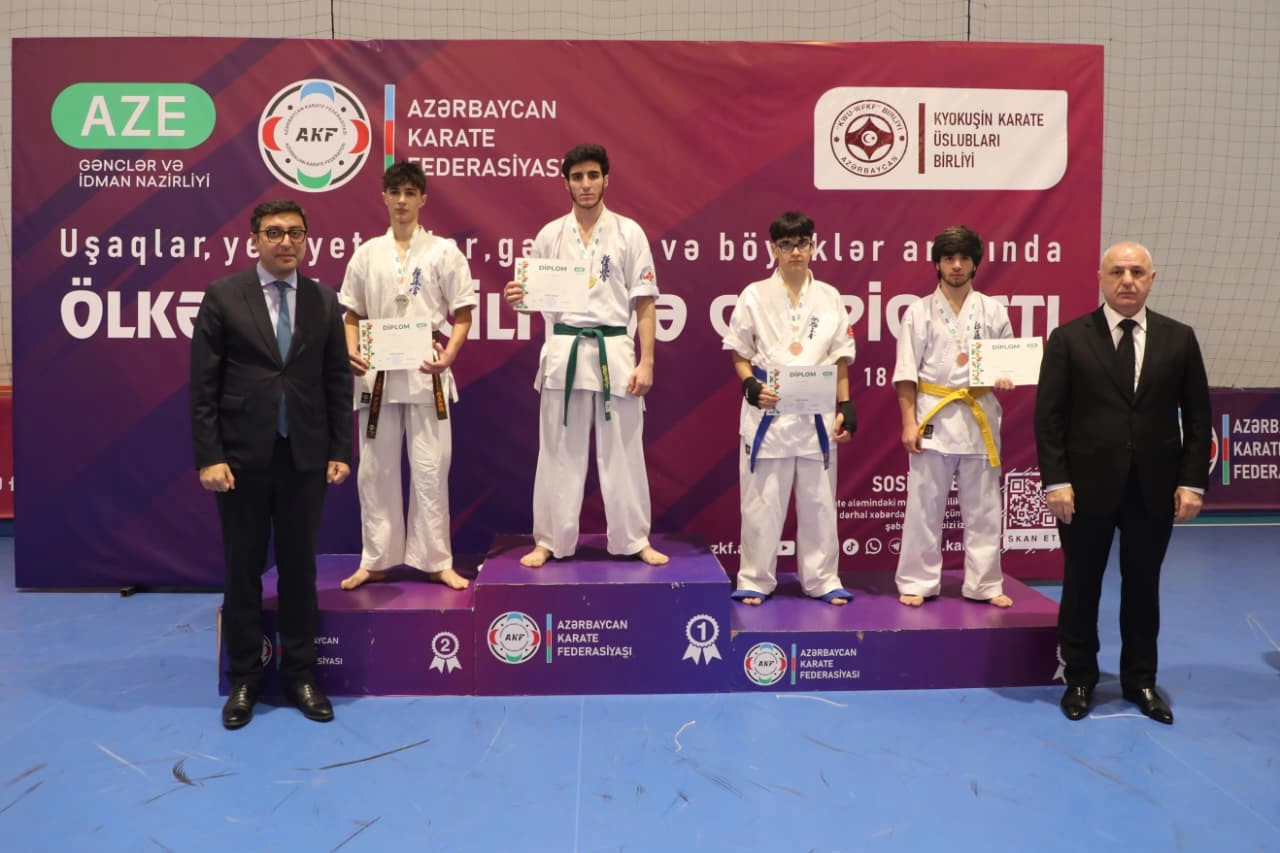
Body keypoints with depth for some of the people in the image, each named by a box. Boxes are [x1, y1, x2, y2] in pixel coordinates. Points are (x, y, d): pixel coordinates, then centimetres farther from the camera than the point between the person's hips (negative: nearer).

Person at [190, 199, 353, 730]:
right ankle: (243, 678, 22)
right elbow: (203, 385, -4)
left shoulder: (324, 302, 5)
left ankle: (299, 674, 21)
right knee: (243, 570, 8)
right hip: (243, 455, -1)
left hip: (305, 456, 2)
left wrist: (340, 451, 1)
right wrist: (209, 457, -10)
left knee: (299, 568, 9)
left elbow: (338, 382, 6)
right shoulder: (223, 296, -1)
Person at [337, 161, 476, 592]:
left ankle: (436, 561, 13)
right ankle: (376, 560, 21)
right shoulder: (367, 254, 8)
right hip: (377, 374, 3)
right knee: (375, 470, 8)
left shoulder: (443, 251, 1)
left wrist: (448, 355, -16)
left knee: (430, 470, 1)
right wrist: (352, 352, -6)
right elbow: (352, 315, 13)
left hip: (426, 374, -2)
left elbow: (463, 315, 0)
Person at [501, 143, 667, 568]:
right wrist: (517, 297, -15)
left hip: (615, 352, -1)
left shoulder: (629, 232, 2)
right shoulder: (550, 235, 6)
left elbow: (645, 303, 0)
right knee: (559, 452, 6)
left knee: (622, 451, 5)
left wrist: (646, 362, -6)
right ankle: (550, 541, 18)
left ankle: (634, 540, 18)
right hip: (564, 352, 1)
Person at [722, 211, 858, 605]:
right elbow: (740, 353, 4)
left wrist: (845, 408, 4)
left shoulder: (829, 297, 6)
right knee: (762, 499, 2)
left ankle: (822, 580, 22)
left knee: (818, 498, 9)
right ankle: (755, 580, 16)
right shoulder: (755, 295, 1)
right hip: (767, 409, -2)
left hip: (817, 411, 2)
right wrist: (753, 388, -13)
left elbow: (840, 358, 10)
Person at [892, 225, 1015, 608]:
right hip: (933, 417, -2)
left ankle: (984, 585, 20)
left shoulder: (993, 311, 5)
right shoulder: (919, 312, 1)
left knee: (982, 508, 8)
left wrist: (1004, 379, -11)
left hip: (979, 418, 2)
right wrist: (908, 423, -8)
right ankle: (917, 583, 14)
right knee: (924, 506, 2)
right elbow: (906, 373, -2)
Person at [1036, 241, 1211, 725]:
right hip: (1088, 488, -2)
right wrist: (1055, 481, -11)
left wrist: (1192, 481, -2)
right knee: (1081, 588, 9)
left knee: (1143, 588, 13)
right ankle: (1079, 679, 24)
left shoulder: (1179, 339, 5)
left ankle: (1140, 680, 28)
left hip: (1155, 490, 2)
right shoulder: (1068, 338, -3)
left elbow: (1197, 418, 5)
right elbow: (1048, 416, -5)